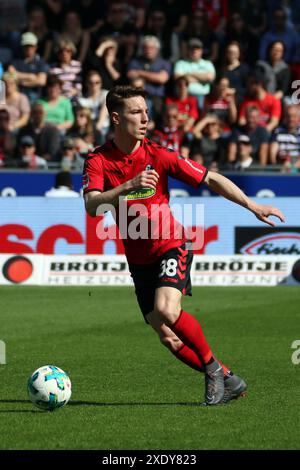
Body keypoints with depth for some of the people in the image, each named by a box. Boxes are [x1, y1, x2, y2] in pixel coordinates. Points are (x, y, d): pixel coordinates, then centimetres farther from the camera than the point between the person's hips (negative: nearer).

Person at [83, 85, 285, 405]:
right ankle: (226, 380, 13)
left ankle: (213, 366, -6)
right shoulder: (98, 161, -8)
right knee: (167, 337, -2)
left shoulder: (158, 155, -10)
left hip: (170, 248, -3)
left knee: (166, 310, -28)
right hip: (138, 258, 3)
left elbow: (211, 179, -7)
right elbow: (92, 206, -24)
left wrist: (251, 206, -15)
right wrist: (128, 185, -38)